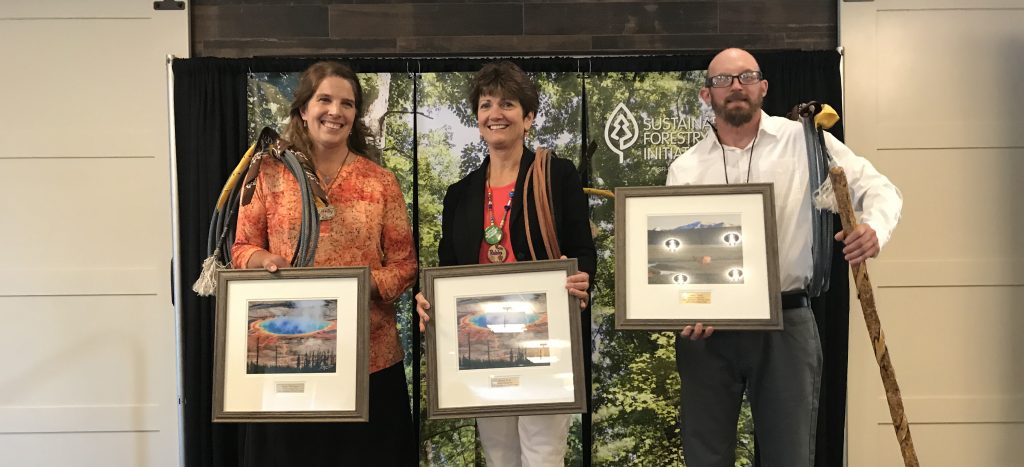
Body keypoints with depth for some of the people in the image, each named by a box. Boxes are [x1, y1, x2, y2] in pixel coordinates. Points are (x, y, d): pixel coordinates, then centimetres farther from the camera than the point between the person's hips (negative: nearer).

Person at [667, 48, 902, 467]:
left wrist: (874, 228, -20)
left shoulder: (805, 140, 1)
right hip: (707, 329, 2)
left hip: (785, 323, -2)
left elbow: (879, 190, 3)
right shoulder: (684, 168, 7)